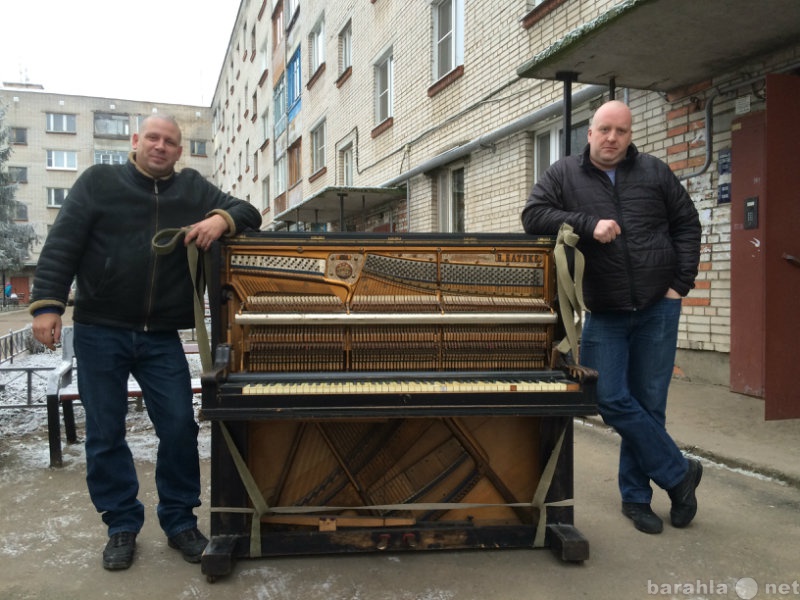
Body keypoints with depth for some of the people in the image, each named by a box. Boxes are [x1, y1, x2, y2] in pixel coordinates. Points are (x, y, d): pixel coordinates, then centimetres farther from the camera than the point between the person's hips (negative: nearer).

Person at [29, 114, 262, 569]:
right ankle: (122, 525, 23)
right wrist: (48, 304, -14)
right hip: (99, 332, -1)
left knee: (179, 427, 1)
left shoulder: (193, 188, 9)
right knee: (105, 433, 7)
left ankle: (180, 521, 19)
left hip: (161, 336, 1)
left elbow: (249, 214, 8)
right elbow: (63, 244, -2)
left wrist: (221, 219, -15)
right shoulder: (99, 181, 4)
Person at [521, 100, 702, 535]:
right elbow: (533, 215, -10)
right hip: (604, 312, 0)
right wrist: (589, 224, -21)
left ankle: (636, 495, 23)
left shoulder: (654, 173, 6)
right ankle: (678, 473, 14)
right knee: (611, 399, -7)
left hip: (657, 308, 1)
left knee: (648, 403, 6)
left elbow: (686, 225, 10)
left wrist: (681, 284, 1)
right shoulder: (564, 175, 2)